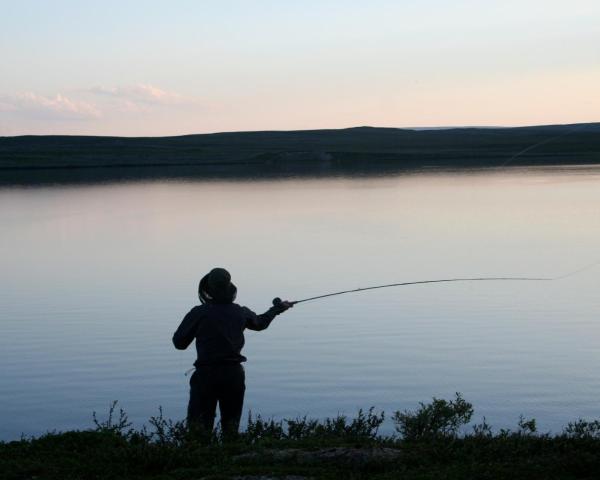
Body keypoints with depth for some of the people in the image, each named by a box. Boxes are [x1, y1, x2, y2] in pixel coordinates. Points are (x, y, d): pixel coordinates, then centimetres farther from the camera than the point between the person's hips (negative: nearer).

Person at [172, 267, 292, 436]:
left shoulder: (198, 313, -9)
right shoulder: (241, 313, 4)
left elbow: (179, 343, -5)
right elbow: (260, 323, 26)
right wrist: (278, 308, 43)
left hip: (206, 375, -4)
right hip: (234, 375, 4)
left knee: (198, 425, -1)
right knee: (231, 426, 14)